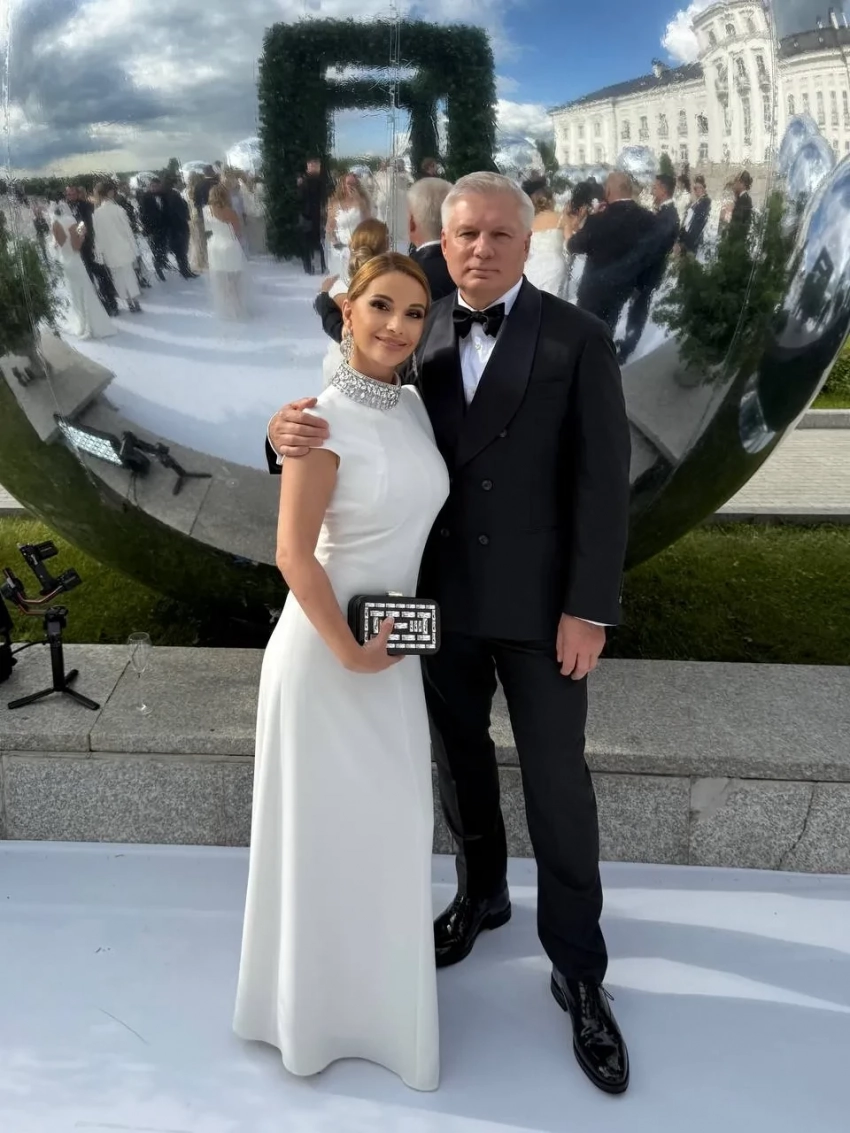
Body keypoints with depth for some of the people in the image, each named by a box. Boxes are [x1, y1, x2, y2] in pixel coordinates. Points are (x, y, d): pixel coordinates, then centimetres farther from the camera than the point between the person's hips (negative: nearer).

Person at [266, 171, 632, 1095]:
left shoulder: (578, 338, -8)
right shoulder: (419, 336, 2)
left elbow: (603, 480, -11)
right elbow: (354, 428, 0)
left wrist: (589, 609, -15)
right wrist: (289, 432, -24)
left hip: (540, 600, -3)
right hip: (442, 595, 4)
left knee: (556, 783, 4)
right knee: (461, 759, 18)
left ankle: (577, 972, 21)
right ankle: (481, 892, 44)